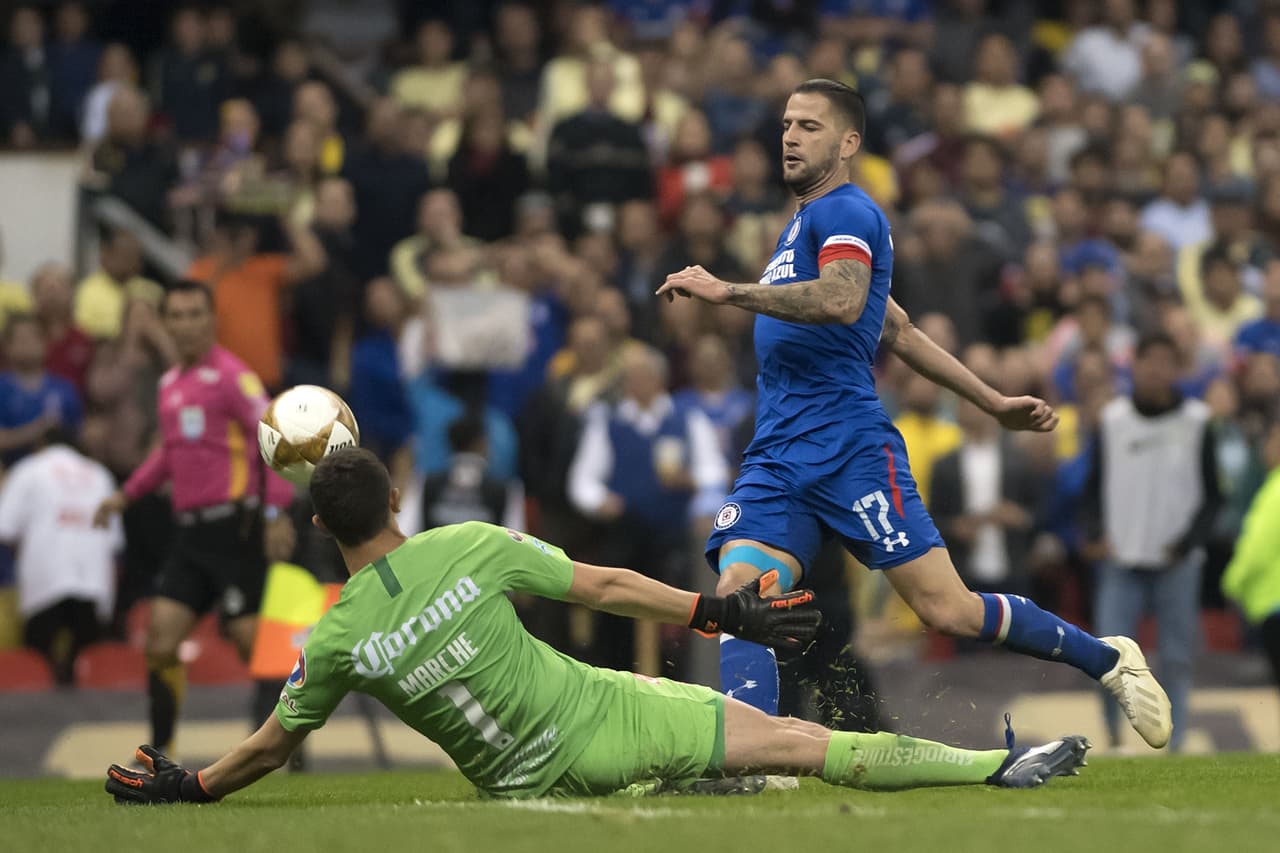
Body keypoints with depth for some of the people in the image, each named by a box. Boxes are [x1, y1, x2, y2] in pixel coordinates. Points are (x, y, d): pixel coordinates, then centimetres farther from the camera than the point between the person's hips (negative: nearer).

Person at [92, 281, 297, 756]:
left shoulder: (232, 376, -8)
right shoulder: (170, 383, 16)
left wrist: (276, 511, -22)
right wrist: (126, 495, 25)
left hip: (234, 529, -7)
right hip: (191, 533, 7)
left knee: (252, 641, -8)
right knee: (160, 639, 0)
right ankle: (160, 753, 6)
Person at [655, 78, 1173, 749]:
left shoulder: (845, 212, -5)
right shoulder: (801, 226, 25)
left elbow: (841, 301, -27)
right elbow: (898, 331, 31)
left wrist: (725, 291, -29)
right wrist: (992, 402, 31)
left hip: (849, 450, -8)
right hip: (775, 460, 8)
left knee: (949, 611, -8)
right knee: (737, 594, -16)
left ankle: (1107, 661, 11)